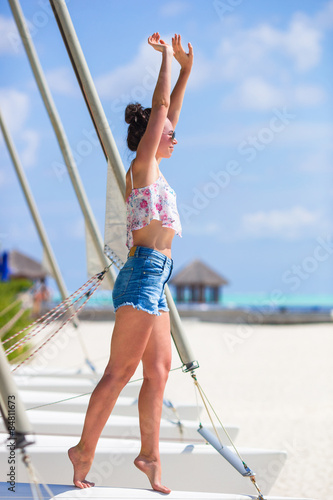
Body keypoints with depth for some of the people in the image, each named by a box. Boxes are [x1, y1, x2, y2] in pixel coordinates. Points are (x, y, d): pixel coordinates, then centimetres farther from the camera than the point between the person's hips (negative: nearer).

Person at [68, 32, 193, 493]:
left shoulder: (151, 170, 19)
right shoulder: (143, 167, -3)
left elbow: (170, 110, 26)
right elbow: (161, 106, -3)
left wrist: (186, 67, 27)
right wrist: (167, 58, 6)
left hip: (152, 282, 9)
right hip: (144, 275, -9)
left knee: (159, 370, 5)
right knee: (120, 371, -9)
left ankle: (149, 454, 6)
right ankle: (85, 449, -6)